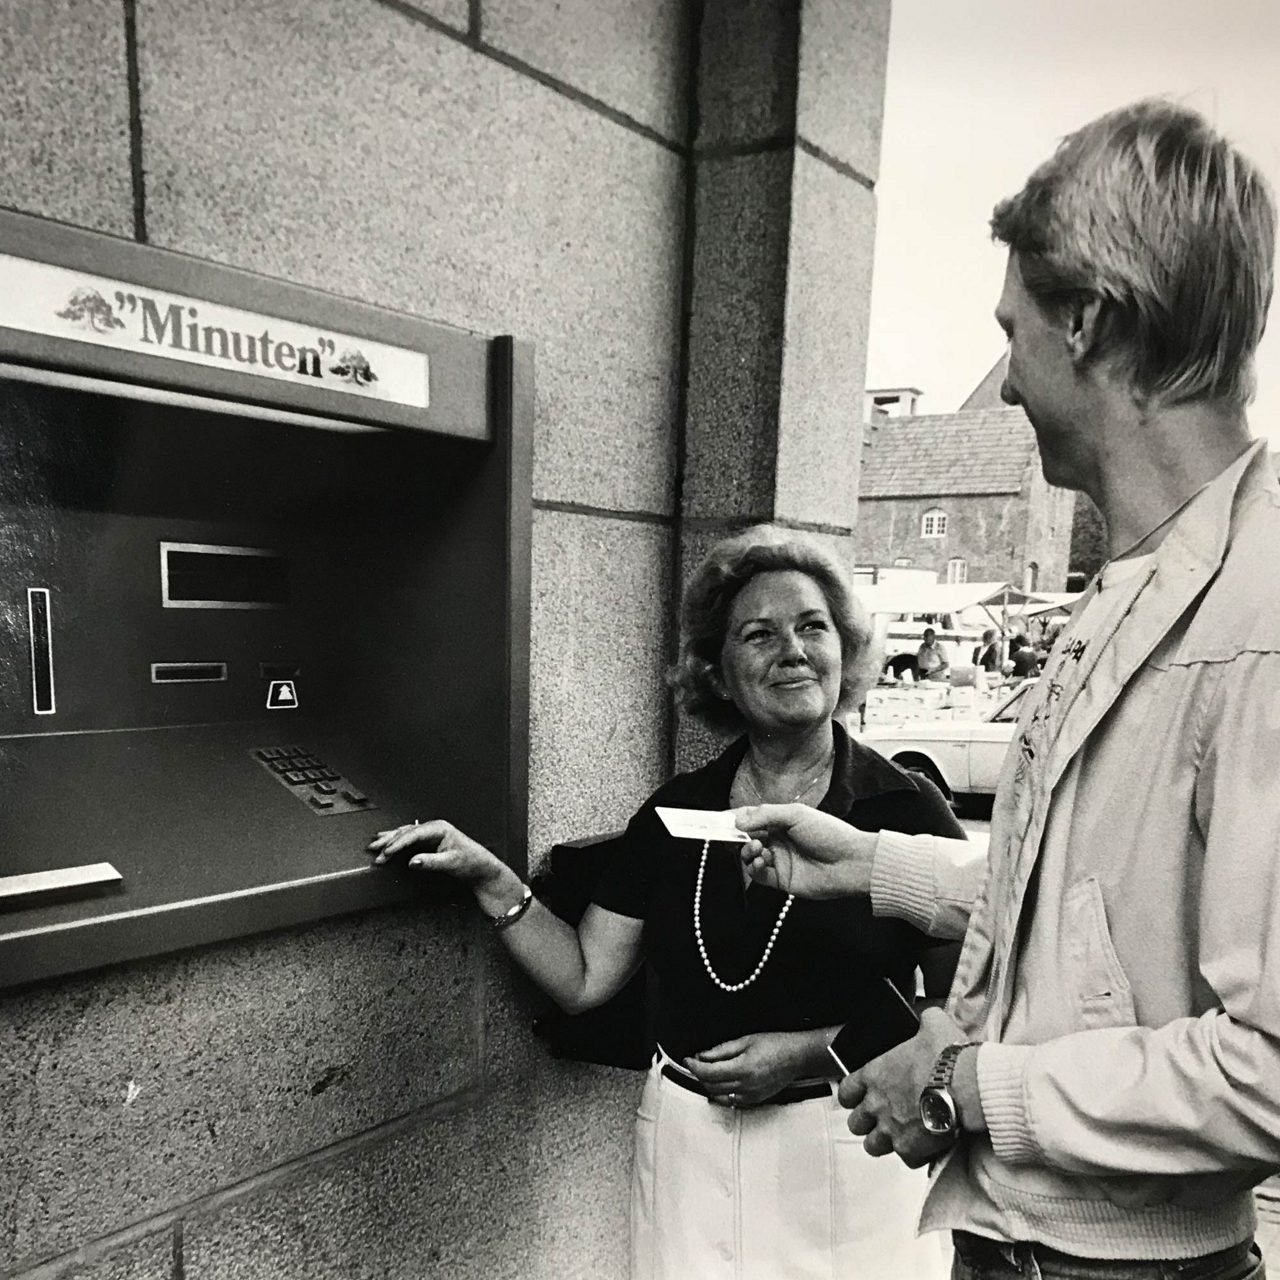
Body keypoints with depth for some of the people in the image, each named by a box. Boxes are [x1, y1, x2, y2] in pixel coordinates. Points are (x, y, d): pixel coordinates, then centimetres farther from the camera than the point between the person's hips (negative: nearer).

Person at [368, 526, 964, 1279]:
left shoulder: (905, 810, -12)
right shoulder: (675, 812, -2)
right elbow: (585, 979, 1)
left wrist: (813, 1051, -16)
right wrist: (490, 878, -9)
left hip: (845, 1150, -3)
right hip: (687, 1143, 3)